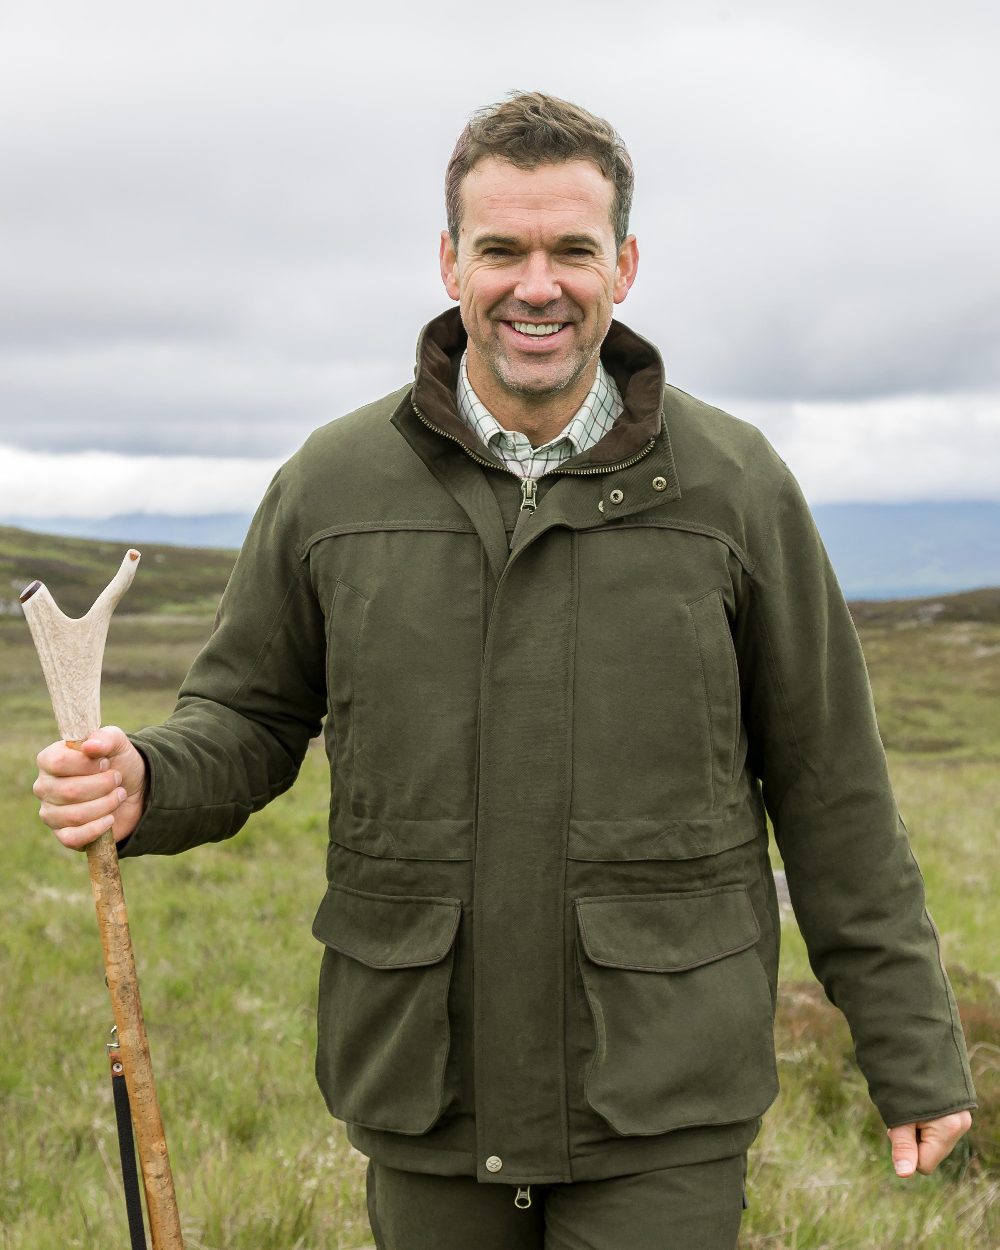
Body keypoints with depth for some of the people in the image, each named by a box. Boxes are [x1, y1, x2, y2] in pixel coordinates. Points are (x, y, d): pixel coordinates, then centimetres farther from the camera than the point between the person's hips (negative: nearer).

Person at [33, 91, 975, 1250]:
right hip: (426, 1082, 2)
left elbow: (832, 793, -1)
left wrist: (912, 1049, 1)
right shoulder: (335, 481, -1)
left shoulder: (733, 483, -5)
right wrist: (144, 784, -14)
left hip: (663, 1107, -2)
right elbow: (250, 716, 8)